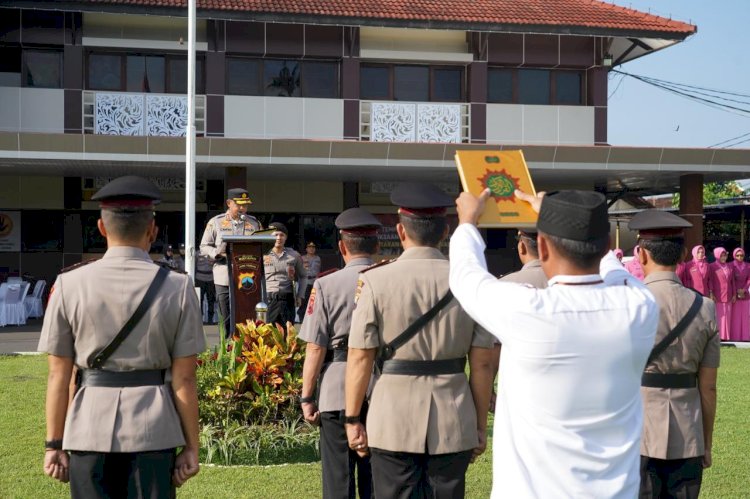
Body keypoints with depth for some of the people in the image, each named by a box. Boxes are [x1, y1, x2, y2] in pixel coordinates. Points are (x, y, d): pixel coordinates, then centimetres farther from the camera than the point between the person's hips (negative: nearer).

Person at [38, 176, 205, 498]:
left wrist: (54, 444, 6)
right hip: (154, 431, 0)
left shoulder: (70, 285, -4)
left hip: (90, 428, 1)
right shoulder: (177, 288, -5)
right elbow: (184, 379, -5)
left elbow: (58, 375, -2)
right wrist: (191, 446, 2)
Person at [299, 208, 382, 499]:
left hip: (337, 393, -3)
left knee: (339, 475, 6)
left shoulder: (326, 285, -8)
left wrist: (307, 397, 1)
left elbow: (316, 348, -9)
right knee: (376, 475, 14)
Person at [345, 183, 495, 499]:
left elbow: (360, 358, -6)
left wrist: (352, 419, 4)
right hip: (454, 424, 2)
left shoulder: (376, 280, -7)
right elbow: (482, 363, 0)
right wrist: (480, 425, 10)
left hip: (394, 422, -2)